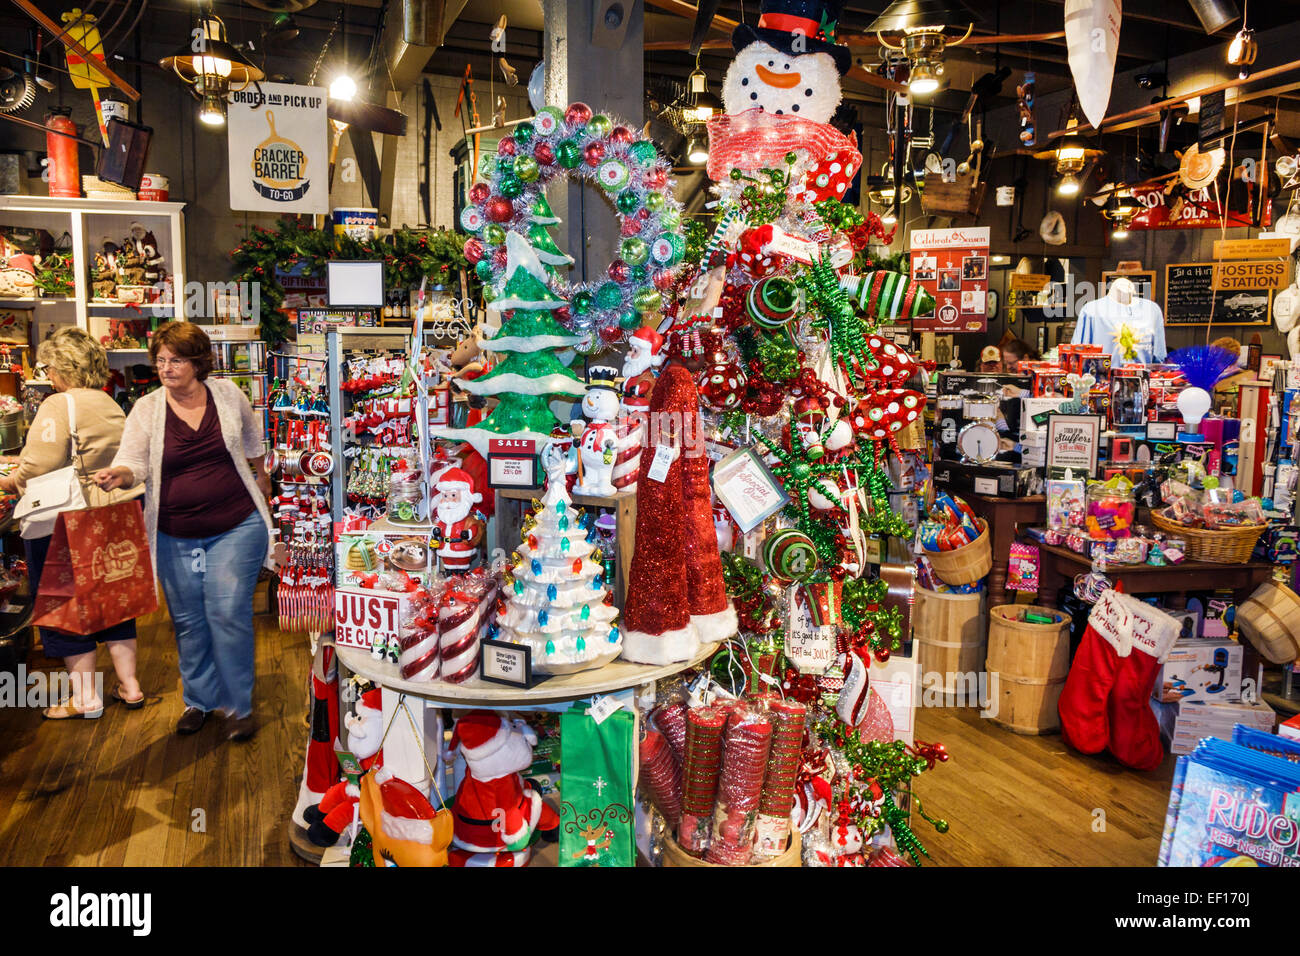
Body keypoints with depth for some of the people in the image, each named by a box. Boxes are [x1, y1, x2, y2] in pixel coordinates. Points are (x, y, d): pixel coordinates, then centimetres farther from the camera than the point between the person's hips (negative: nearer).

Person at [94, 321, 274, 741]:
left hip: (236, 526, -2)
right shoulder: (146, 409, -3)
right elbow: (133, 461, -14)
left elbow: (252, 436, 18)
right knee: (188, 621, 10)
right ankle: (199, 699, 29)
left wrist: (260, 475, 28)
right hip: (175, 536, 2)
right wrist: (118, 475, -36)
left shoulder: (228, 394, -1)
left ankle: (239, 705, 8)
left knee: (228, 613, -7)